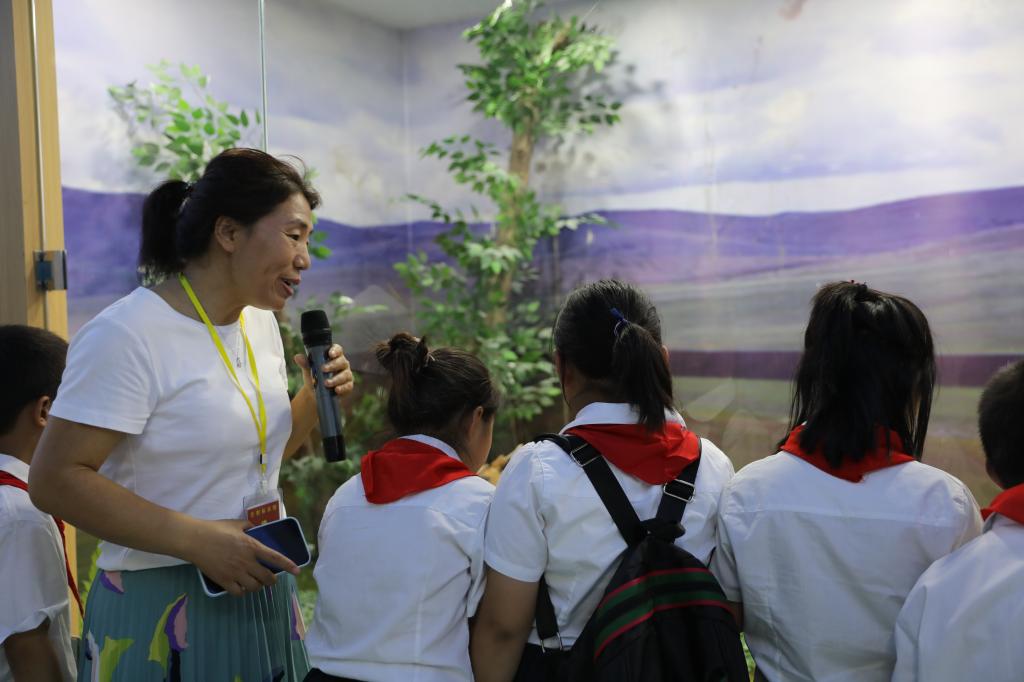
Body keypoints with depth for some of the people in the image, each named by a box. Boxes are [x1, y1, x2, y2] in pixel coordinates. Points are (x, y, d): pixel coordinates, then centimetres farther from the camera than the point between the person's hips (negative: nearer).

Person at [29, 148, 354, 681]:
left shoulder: (260, 321, 5)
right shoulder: (126, 335, -19)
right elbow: (54, 479, -21)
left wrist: (314, 397, -3)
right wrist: (197, 541, -25)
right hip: (162, 611, -7)